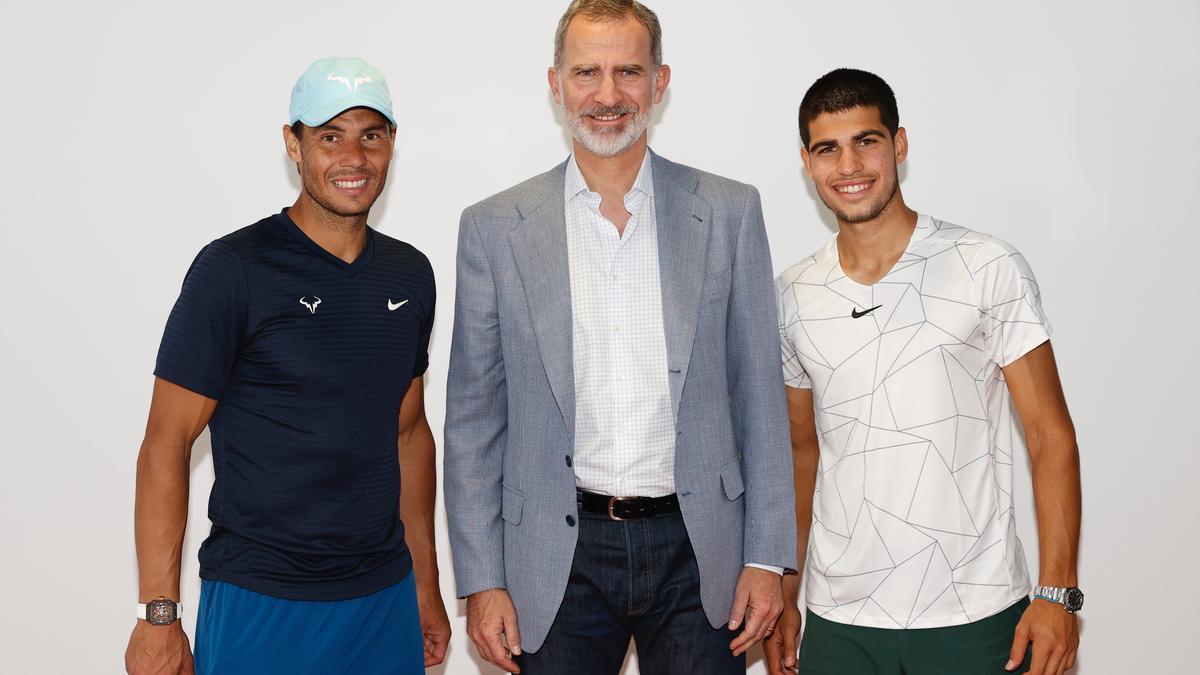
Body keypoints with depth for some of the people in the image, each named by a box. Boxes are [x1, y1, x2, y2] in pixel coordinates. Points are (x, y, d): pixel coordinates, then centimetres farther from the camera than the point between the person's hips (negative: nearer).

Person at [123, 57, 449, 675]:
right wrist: (158, 619, -14)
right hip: (259, 604, -5)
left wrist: (425, 583, 14)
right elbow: (167, 442, -10)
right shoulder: (233, 269, -11)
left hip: (385, 597, 5)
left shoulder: (409, 275, 6)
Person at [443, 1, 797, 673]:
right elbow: (474, 419, 2)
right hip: (560, 560, 0)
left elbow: (760, 397, 3)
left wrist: (767, 556, 0)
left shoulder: (730, 212, 1)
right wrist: (482, 580, -1)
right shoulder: (494, 228, 0)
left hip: (697, 550, 0)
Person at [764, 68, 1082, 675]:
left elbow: (1050, 435, -5)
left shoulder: (989, 270, -6)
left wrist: (1058, 592, -11)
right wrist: (784, 593, 12)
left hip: (973, 618, -3)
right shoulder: (792, 299, 5)